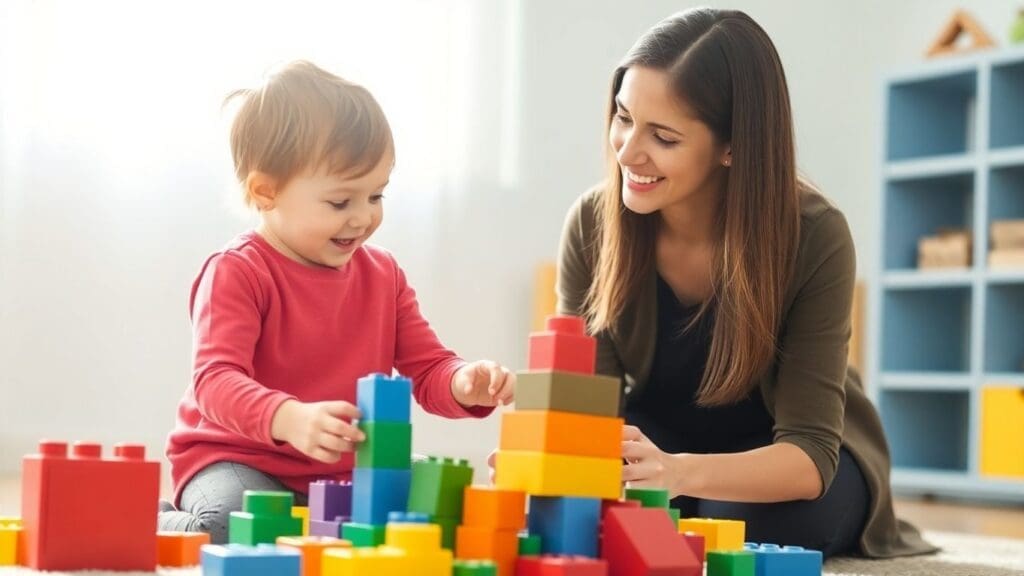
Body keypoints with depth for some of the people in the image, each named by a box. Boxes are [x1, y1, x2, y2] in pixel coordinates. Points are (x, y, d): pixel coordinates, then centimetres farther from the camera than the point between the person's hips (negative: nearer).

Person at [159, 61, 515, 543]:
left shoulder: (383, 274, 9)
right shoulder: (237, 272, -12)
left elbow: (427, 369, 8)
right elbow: (215, 380, -24)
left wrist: (463, 385, -18)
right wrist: (290, 418, -45)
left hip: (342, 473, 6)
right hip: (237, 460, -6)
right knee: (236, 525, -37)